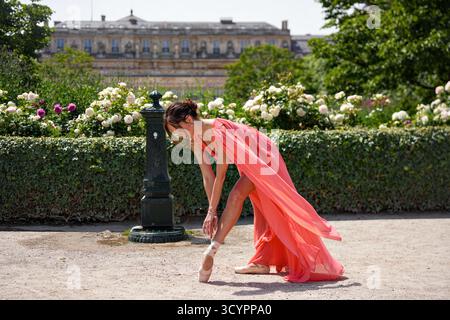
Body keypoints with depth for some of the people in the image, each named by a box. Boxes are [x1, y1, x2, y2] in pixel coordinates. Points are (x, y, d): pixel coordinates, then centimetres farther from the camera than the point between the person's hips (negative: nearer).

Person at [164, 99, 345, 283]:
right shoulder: (195, 141, -12)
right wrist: (213, 211, -13)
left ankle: (212, 250, -27)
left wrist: (211, 211, -29)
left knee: (237, 194, -24)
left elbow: (220, 176, -33)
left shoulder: (219, 131, -36)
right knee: (261, 211, 13)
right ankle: (262, 262, 19)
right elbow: (208, 177, -9)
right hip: (249, 164, 9)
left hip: (264, 157, -9)